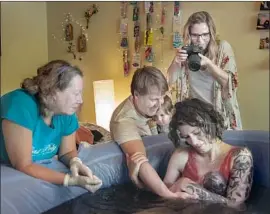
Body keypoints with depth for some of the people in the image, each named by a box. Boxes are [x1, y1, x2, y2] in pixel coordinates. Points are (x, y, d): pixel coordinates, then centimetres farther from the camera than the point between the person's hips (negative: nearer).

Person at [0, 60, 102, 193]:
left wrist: (75, 162, -21)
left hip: (40, 169, 6)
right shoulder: (21, 104, -31)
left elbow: (67, 151, 3)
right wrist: (71, 180, -36)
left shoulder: (67, 114, -10)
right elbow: (23, 166, -30)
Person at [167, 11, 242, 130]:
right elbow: (170, 82, -3)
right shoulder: (186, 51, 0)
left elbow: (229, 83, -10)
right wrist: (176, 61, -22)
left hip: (220, 113, -1)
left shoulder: (223, 47, -6)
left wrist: (208, 63, -25)